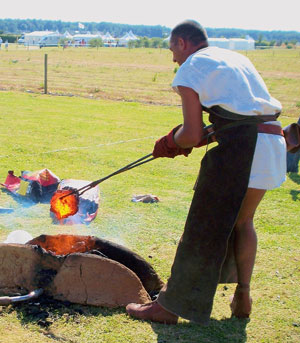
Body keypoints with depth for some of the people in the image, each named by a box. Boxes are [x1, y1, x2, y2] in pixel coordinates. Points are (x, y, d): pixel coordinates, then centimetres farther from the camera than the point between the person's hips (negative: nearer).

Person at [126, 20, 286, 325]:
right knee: (242, 221, 23)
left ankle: (170, 306, 9)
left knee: (203, 229, -1)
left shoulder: (190, 70, 1)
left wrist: (172, 143, 13)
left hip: (239, 148, -8)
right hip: (274, 143, 8)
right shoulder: (236, 58, 24)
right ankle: (242, 298, 28)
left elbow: (192, 135, -7)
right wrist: (207, 135, 23)